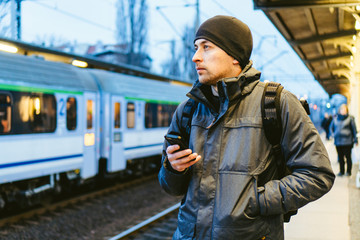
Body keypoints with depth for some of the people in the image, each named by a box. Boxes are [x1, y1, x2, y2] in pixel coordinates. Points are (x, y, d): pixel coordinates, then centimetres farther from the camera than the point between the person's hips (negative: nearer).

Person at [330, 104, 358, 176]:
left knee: (348, 156, -2)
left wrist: (355, 140, 1)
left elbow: (354, 129, 2)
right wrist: (334, 134, 11)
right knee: (340, 157, 8)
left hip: (347, 141, -4)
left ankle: (348, 171, 7)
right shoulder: (335, 119, 11)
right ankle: (341, 171, 16)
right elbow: (331, 127, 26)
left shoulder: (350, 118, 0)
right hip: (338, 141, 4)